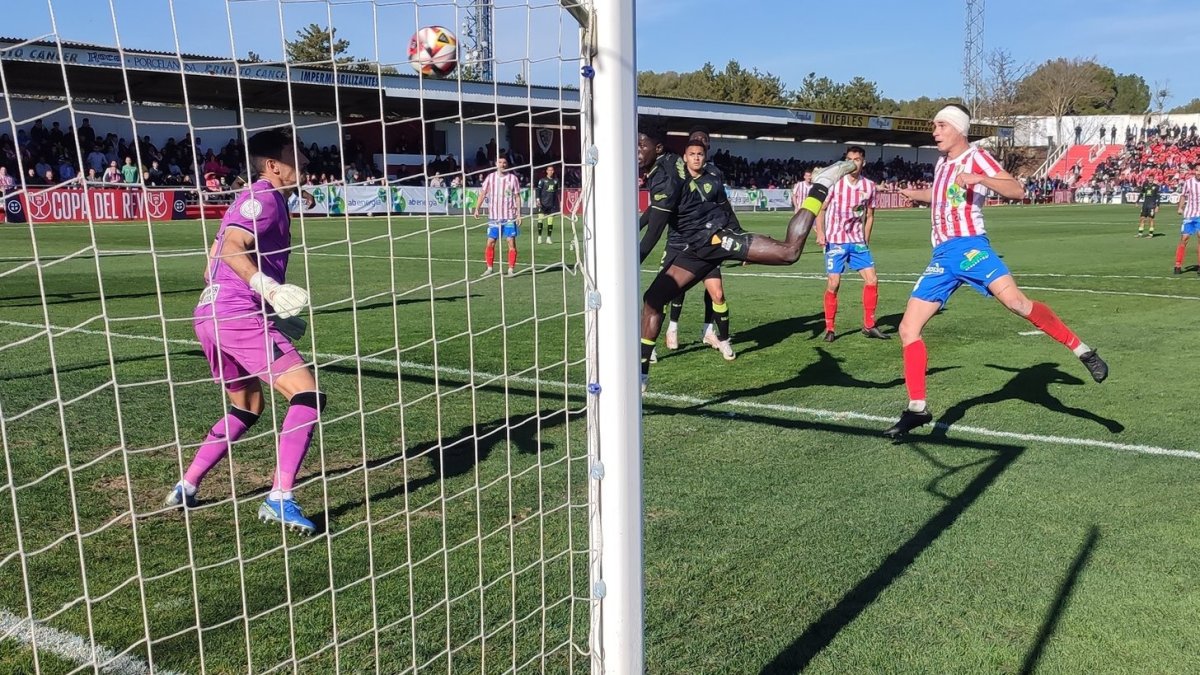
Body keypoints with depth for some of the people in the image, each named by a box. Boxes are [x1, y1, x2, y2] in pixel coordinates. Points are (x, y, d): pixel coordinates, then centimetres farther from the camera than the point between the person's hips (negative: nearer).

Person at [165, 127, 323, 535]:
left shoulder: (255, 197, 22)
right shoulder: (264, 196, -6)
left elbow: (213, 268, 27)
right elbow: (231, 247, -22)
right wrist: (268, 287, -33)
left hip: (211, 315, 10)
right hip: (238, 316, -10)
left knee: (247, 407, 24)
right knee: (308, 395, -13)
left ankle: (186, 488, 25)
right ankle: (280, 499, -17)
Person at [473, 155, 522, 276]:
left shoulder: (513, 178, 0)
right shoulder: (490, 177, 4)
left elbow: (517, 197, 2)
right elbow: (483, 193, 5)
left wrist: (519, 214, -3)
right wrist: (477, 208, -6)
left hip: (509, 216, -2)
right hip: (493, 216, 2)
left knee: (511, 242, -4)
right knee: (490, 243, 3)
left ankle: (511, 269, 3)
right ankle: (490, 268, 16)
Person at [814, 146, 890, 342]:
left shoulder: (869, 186, 2)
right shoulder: (835, 183, -7)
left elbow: (869, 215, 13)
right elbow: (821, 209, -1)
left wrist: (866, 240, 11)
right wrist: (820, 233, -13)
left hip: (857, 241, 4)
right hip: (835, 241, -3)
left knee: (872, 280, -2)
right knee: (833, 284, -6)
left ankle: (869, 326, 12)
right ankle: (829, 329, 7)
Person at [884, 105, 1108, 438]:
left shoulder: (975, 157, 1)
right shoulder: (942, 162, 22)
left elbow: (1016, 190, -13)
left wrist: (979, 179, -25)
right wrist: (913, 194, 39)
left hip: (968, 246, -7)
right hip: (941, 255, 7)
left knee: (1016, 301, -31)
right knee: (908, 328, -2)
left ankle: (1082, 350, -15)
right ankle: (917, 409, 3)